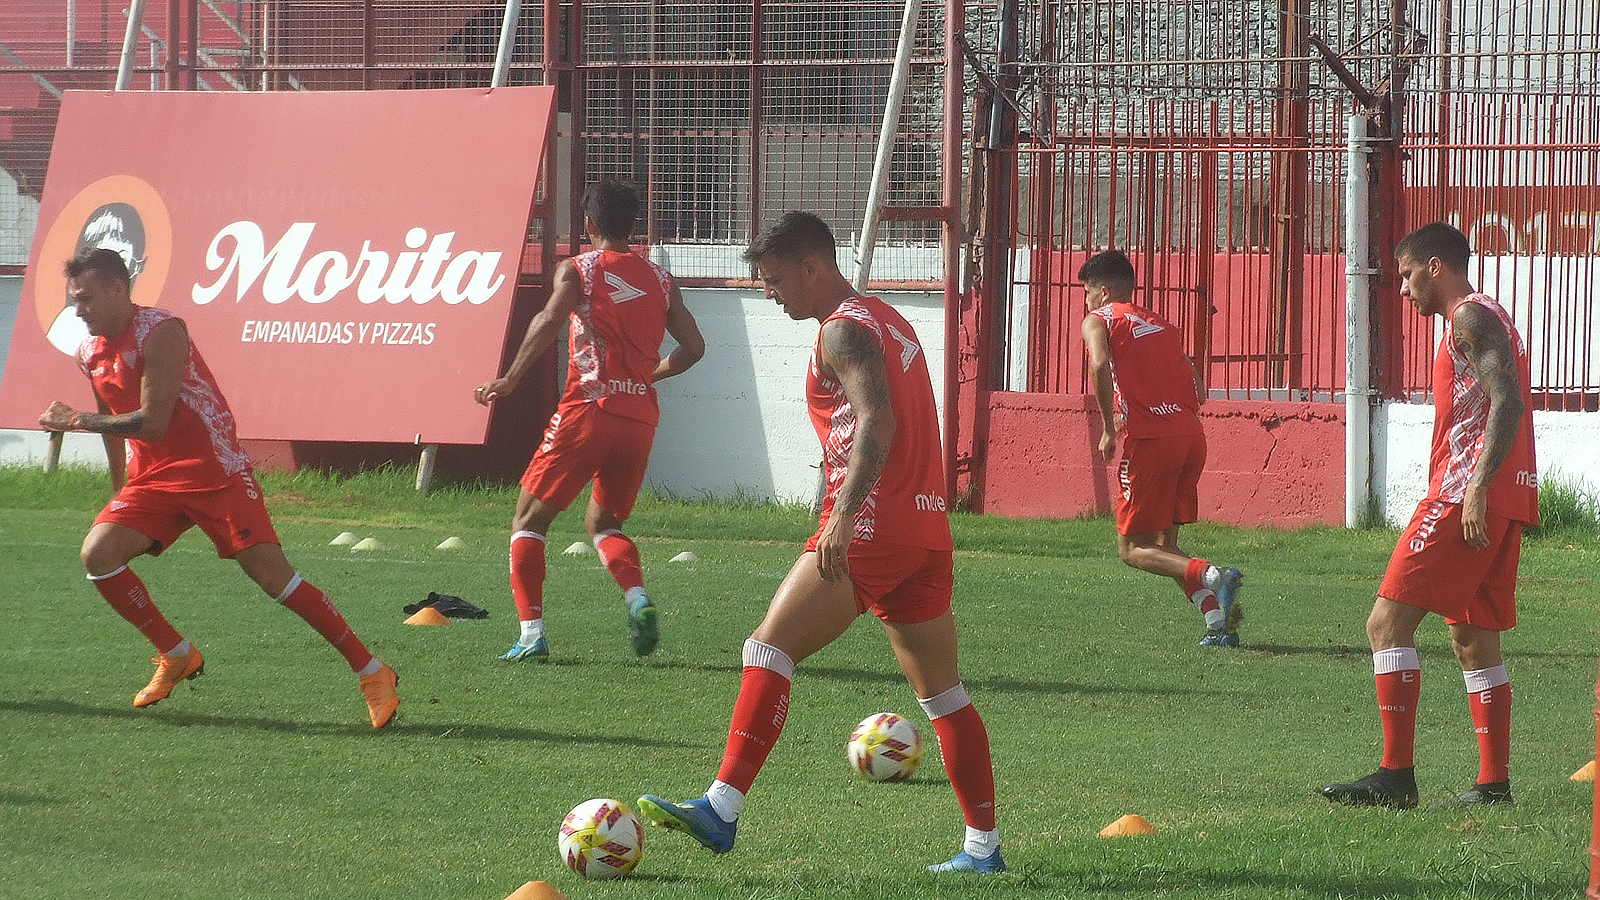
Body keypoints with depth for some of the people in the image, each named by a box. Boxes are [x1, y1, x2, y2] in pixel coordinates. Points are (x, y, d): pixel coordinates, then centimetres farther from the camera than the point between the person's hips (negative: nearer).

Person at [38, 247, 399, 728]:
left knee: (271, 572, -14)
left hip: (214, 471, -7)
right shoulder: (90, 353, 6)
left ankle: (372, 673, -8)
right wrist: (120, 492, 24)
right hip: (152, 480, 7)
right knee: (97, 553, -13)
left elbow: (152, 422, -24)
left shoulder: (160, 332, -19)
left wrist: (77, 420, -17)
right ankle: (176, 656, 5)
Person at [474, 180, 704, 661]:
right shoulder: (659, 279, 14)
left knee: (529, 520, 7)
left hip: (588, 410, -5)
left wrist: (510, 381, -16)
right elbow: (693, 347, 14)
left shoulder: (578, 269, 1)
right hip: (640, 419, 5)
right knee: (604, 523, 23)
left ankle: (531, 633, -6)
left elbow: (549, 321, -17)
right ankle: (638, 598, -6)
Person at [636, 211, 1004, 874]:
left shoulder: (843, 330, -7)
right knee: (942, 693, 13)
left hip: (872, 523, -10)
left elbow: (876, 420, -22)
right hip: (928, 527, 10)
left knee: (768, 650, -13)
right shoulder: (889, 323, 22)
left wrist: (844, 515, -31)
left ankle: (721, 811, -22)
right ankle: (983, 845, 14)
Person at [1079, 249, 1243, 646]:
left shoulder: (1098, 320, 7)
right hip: (1192, 434, 6)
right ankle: (1219, 621, 1)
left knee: (1133, 549, 2)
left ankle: (1213, 576, -21)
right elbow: (1198, 392, 19)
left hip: (1149, 438, -6)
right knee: (1165, 543, 17)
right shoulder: (1162, 325, 25)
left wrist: (1109, 429, -7)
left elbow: (1100, 364, -15)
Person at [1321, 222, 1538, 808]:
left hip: (1466, 496, -11)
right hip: (1507, 503, 11)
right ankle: (1494, 783, 11)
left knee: (1387, 622, -10)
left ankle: (1396, 776, -15)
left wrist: (1477, 486, -26)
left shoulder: (1471, 318, -8)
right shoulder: (1485, 317, 23)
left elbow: (1507, 401, -20)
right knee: (1472, 638, 13)